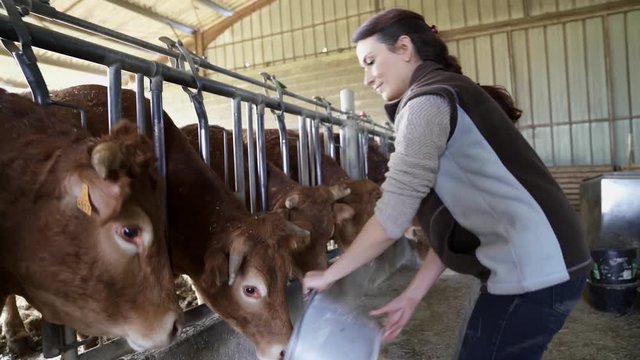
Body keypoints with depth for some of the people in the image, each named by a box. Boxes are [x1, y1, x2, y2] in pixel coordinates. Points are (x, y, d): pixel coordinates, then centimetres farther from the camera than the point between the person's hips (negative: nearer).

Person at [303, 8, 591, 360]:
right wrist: (412, 294, 9)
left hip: (532, 268, -9)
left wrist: (328, 275, -5)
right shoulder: (448, 94, 16)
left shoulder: (428, 100, -13)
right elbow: (450, 220, 11)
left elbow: (392, 218, -19)